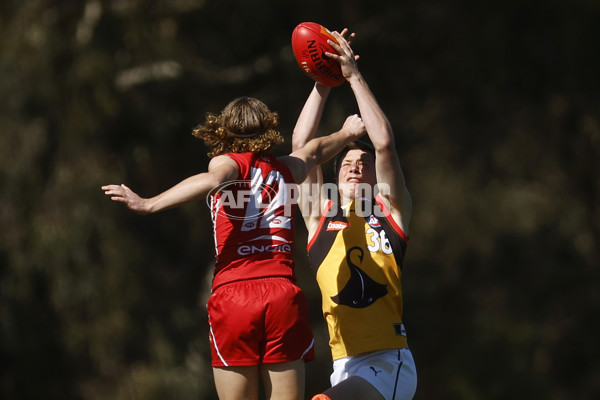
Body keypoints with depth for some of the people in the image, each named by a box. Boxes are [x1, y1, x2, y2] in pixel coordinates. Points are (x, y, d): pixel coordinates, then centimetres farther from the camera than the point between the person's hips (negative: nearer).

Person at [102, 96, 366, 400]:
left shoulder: (228, 162, 6)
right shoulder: (286, 169, 18)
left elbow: (210, 181, -18)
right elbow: (314, 151, 40)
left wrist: (147, 204, -23)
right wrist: (345, 134, 61)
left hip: (232, 295, -3)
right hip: (283, 294, 3)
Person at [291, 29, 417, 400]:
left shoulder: (392, 213, 9)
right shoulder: (320, 217, 15)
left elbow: (384, 144, -2)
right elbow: (302, 145, 9)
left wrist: (355, 76, -2)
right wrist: (323, 84, 3)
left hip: (390, 365, -4)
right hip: (346, 368, 4)